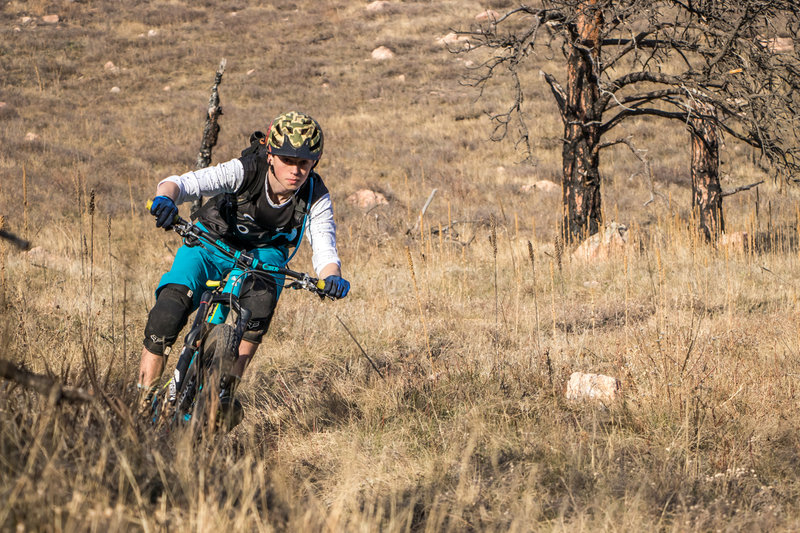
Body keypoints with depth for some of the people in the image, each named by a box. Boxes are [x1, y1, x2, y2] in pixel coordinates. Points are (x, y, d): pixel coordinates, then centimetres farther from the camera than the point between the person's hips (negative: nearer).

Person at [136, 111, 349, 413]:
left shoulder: (316, 198, -22)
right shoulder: (244, 171, -30)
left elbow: (324, 249, -25)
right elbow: (183, 183, -36)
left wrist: (332, 277, -49)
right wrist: (165, 197, -60)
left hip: (262, 253, 1)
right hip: (212, 242, -1)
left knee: (262, 298, -35)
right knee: (168, 313, -22)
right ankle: (142, 406, -8)